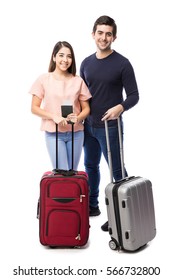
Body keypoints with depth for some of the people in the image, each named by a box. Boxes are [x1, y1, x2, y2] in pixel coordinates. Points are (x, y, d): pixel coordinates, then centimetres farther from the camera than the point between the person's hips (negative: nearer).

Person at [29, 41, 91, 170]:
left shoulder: (78, 81, 4)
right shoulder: (44, 79, -1)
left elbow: (86, 108, 8)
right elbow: (34, 108, -2)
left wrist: (78, 118, -14)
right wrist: (54, 117, -16)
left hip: (76, 132, 3)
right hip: (53, 133, -2)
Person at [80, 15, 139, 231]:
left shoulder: (122, 63, -10)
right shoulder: (86, 63, 6)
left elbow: (133, 95, -11)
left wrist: (121, 107, -30)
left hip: (110, 127, -6)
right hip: (89, 126, 6)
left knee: (117, 170, 2)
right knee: (91, 166, 17)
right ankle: (92, 205, 33)